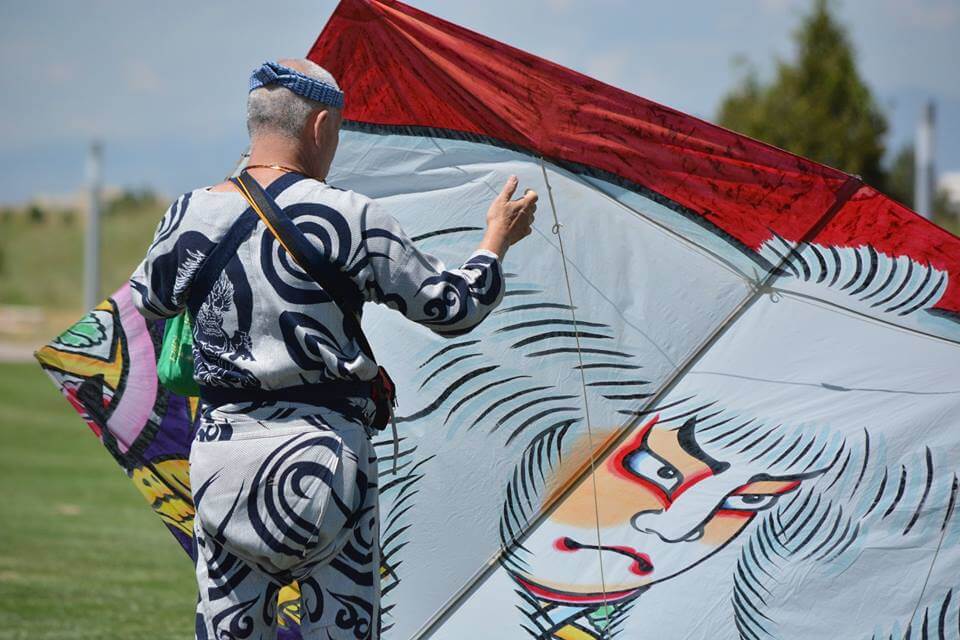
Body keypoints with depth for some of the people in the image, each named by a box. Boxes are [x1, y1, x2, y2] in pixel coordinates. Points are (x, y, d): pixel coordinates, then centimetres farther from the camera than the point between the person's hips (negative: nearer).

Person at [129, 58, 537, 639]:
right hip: (325, 452, -3)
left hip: (221, 452, 3)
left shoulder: (192, 216, 1)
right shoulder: (350, 218, -8)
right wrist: (498, 238, 17)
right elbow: (454, 307, -1)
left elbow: (149, 301, 21)